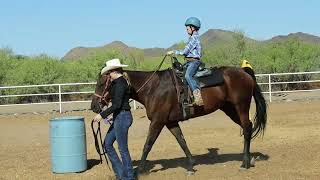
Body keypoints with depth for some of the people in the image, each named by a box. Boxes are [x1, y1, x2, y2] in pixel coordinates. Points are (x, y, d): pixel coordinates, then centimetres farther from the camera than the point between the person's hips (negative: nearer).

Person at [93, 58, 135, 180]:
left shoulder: (120, 83, -18)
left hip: (122, 117, -11)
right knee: (107, 143, 15)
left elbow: (117, 104, -24)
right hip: (119, 117, 11)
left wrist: (102, 115, -21)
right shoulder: (118, 82, 14)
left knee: (122, 148, -2)